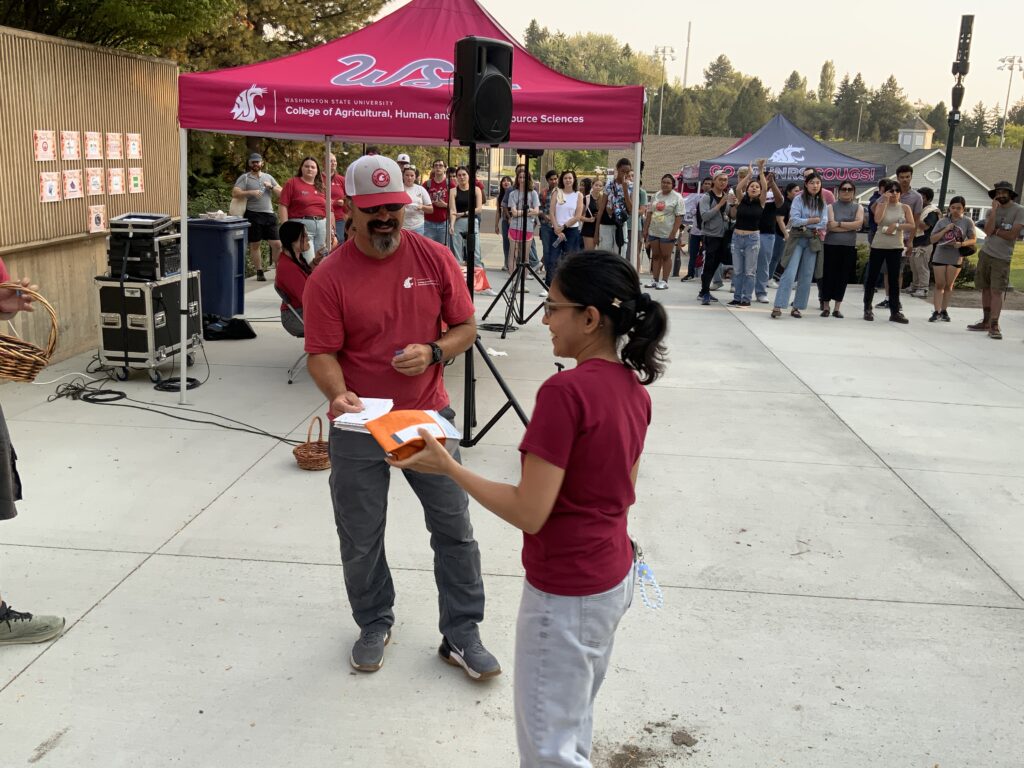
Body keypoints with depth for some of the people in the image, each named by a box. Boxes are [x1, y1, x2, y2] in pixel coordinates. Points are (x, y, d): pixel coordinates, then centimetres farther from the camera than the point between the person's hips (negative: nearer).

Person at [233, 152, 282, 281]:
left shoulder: (268, 177, 16)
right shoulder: (244, 178, 4)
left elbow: (281, 192, 13)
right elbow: (235, 193, -8)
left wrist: (271, 186, -5)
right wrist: (251, 192, -19)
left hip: (269, 214, 3)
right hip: (253, 215, -3)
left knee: (277, 244, -1)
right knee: (255, 245, 3)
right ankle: (259, 272, 12)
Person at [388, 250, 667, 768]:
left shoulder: (565, 390, -26)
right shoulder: (633, 386, 1)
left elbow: (529, 513, -25)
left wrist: (446, 466, -16)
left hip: (566, 593, -9)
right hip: (615, 575, 9)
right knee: (574, 726, 25)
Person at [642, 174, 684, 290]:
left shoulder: (677, 197, -6)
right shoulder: (656, 196, 11)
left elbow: (679, 217, -11)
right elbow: (649, 213, 14)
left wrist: (673, 233, -17)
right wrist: (645, 230, 9)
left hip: (667, 233, -6)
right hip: (654, 231, 6)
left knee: (666, 257, 1)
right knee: (655, 256, 10)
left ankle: (664, 281, 5)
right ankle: (655, 279, 17)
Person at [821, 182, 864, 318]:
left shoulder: (858, 207, 9)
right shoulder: (832, 206, 3)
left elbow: (859, 223, -9)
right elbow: (831, 226, -11)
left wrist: (839, 223, -12)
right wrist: (851, 227, -10)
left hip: (849, 247, 2)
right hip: (831, 246, -2)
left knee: (843, 277, 3)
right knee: (828, 276, 0)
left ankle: (837, 307, 12)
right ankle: (826, 306, 11)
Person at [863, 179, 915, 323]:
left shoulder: (905, 207, 5)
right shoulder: (881, 205, 2)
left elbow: (912, 226, -3)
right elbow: (877, 219, -19)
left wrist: (896, 226, -14)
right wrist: (885, 201, -15)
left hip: (896, 247, 1)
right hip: (878, 246, -1)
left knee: (894, 279, 2)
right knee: (872, 278, 4)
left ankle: (895, 312, 4)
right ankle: (867, 308, 15)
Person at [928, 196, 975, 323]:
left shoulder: (967, 222, -3)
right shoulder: (942, 221, 1)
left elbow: (973, 239, -3)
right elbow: (932, 239, -1)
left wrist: (962, 244, -21)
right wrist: (945, 230, -14)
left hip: (956, 258, -1)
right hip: (939, 256, 1)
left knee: (948, 285, 7)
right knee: (939, 285, 1)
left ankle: (944, 310, 17)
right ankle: (937, 311, 0)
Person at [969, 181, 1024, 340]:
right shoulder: (992, 210, 7)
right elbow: (988, 230, -9)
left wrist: (995, 230, -4)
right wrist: (994, 210, -11)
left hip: (1002, 258, -5)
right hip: (985, 254, 5)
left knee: (996, 291, -10)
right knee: (986, 289, 10)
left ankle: (994, 325, -12)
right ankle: (986, 321, 18)